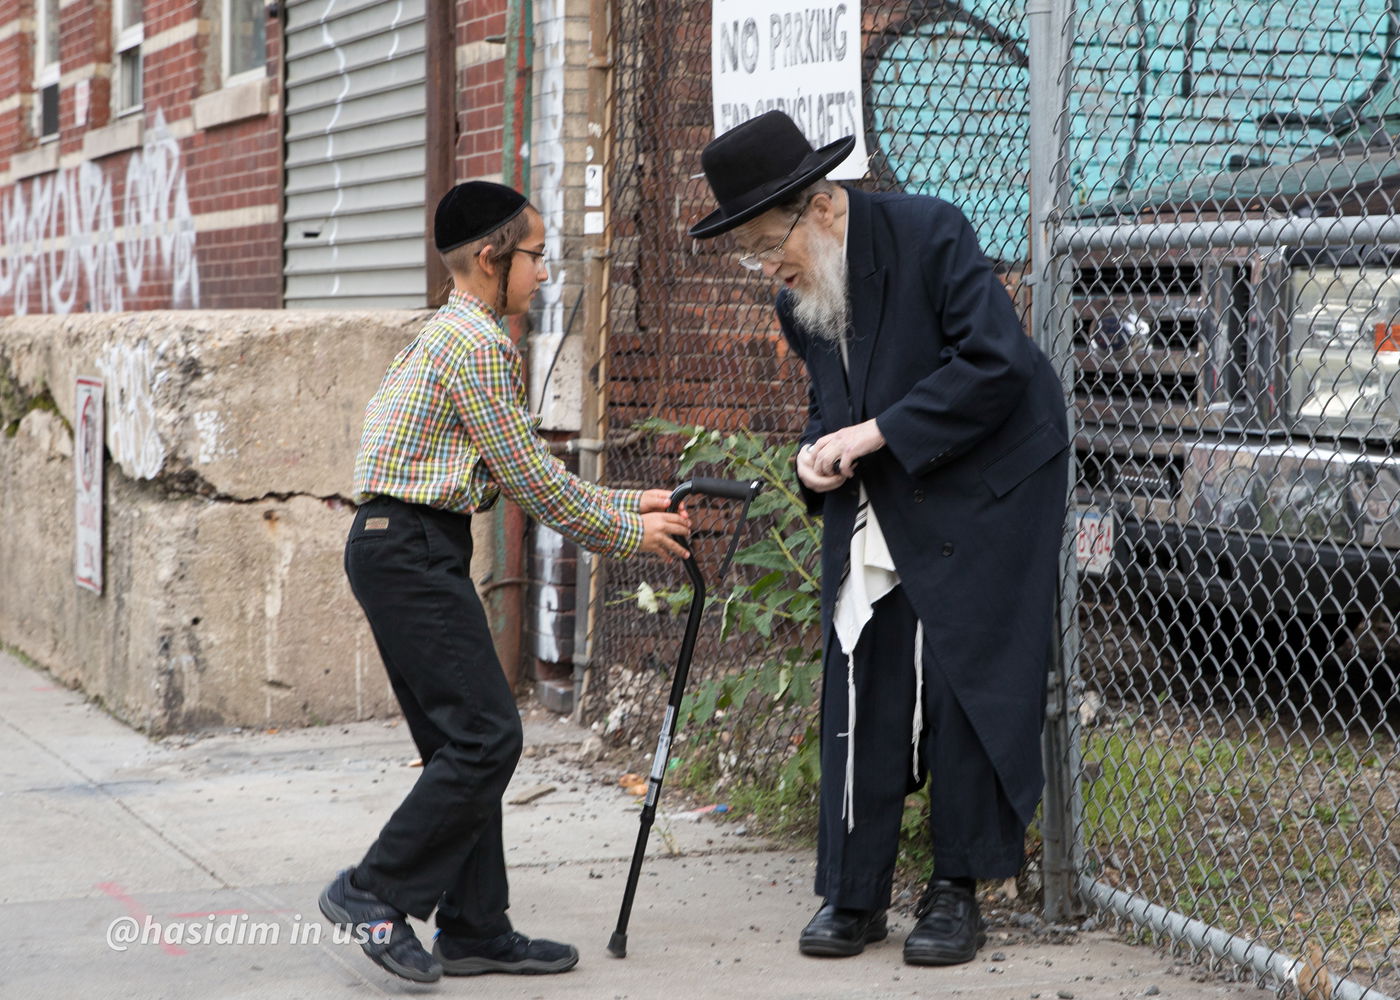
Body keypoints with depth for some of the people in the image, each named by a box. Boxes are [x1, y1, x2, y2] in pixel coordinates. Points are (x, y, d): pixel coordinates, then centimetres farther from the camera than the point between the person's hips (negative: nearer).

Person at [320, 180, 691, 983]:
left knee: (464, 741, 11)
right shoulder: (477, 341, -13)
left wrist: (627, 502, 18)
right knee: (486, 736, -10)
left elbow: (525, 470, 21)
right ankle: (376, 892, -4)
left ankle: (474, 928, 14)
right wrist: (624, 534, -3)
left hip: (405, 552, 11)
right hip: (411, 549, -11)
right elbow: (528, 476, -13)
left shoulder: (458, 334, 19)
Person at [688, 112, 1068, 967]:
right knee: (863, 694, 2)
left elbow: (995, 363, -23)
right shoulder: (799, 300, 5)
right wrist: (821, 452, -5)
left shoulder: (930, 234, -17)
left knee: (965, 687, -4)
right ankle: (854, 896, 10)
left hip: (982, 490, -6)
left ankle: (959, 891, 7)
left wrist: (877, 432, -23)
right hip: (876, 512, 6)